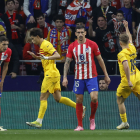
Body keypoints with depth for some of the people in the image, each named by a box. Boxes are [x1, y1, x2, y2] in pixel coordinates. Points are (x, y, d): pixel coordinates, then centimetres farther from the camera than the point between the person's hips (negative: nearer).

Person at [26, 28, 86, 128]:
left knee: (43, 98, -7)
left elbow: (57, 55, -20)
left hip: (51, 74, -10)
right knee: (58, 98, 8)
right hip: (54, 74, 10)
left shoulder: (46, 45, -11)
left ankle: (39, 121, -8)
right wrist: (36, 57, 21)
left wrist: (46, 57, -31)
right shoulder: (42, 45, 19)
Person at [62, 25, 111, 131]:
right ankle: (80, 125, 8)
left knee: (94, 98, -15)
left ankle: (92, 118, 12)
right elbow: (67, 62, 4)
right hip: (78, 77, 2)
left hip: (91, 76, -2)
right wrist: (65, 77, -5)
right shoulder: (72, 46, 2)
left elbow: (100, 60, 4)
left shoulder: (92, 44, -2)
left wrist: (106, 75, 4)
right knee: (79, 100, 1)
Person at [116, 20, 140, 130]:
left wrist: (129, 81, -28)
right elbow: (130, 38, 28)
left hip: (127, 81, -6)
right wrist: (127, 27, 40)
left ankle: (124, 122, 12)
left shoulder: (122, 54, -14)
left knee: (120, 100, 12)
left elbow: (126, 66, -29)